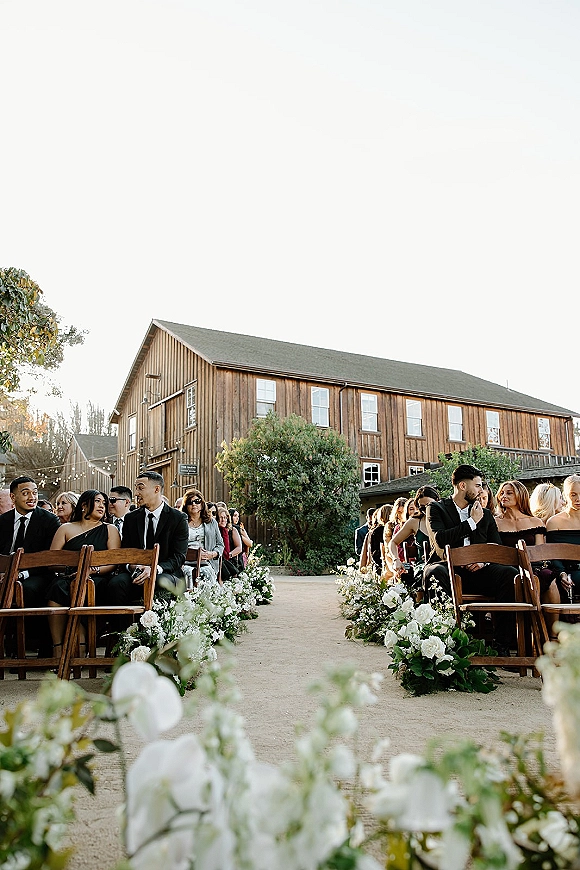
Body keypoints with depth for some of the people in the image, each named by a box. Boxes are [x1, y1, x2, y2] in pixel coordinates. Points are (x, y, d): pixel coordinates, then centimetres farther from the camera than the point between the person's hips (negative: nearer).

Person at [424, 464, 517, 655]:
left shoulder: (485, 514, 23)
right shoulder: (436, 508, 8)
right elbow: (440, 540, -10)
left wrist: (484, 561, -7)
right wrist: (471, 522, -5)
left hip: (476, 572, 4)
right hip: (448, 568, -4)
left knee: (510, 573, -25)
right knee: (434, 573, -39)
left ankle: (502, 645, -23)